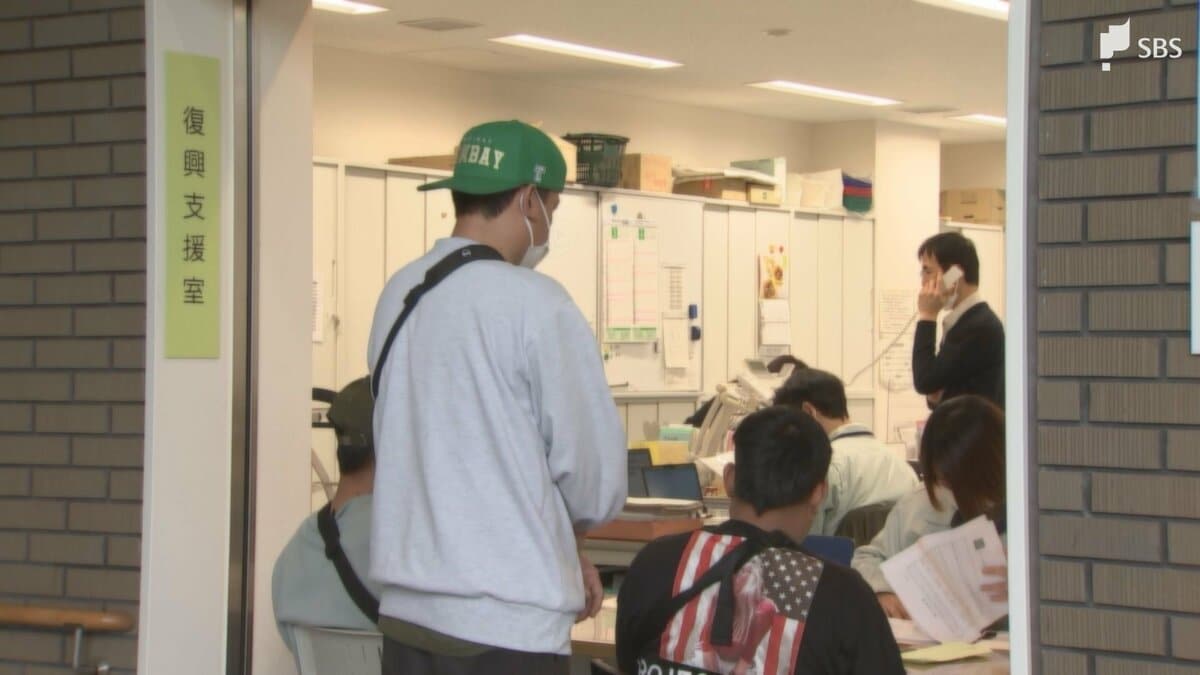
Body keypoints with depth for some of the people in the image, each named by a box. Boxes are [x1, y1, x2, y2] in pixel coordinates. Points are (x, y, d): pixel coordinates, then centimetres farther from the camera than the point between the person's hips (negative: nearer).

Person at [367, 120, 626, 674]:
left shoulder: (399, 294, 7)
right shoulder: (536, 305, -14)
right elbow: (595, 470, -9)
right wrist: (562, 531, 13)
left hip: (406, 607, 7)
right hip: (504, 623, -7)